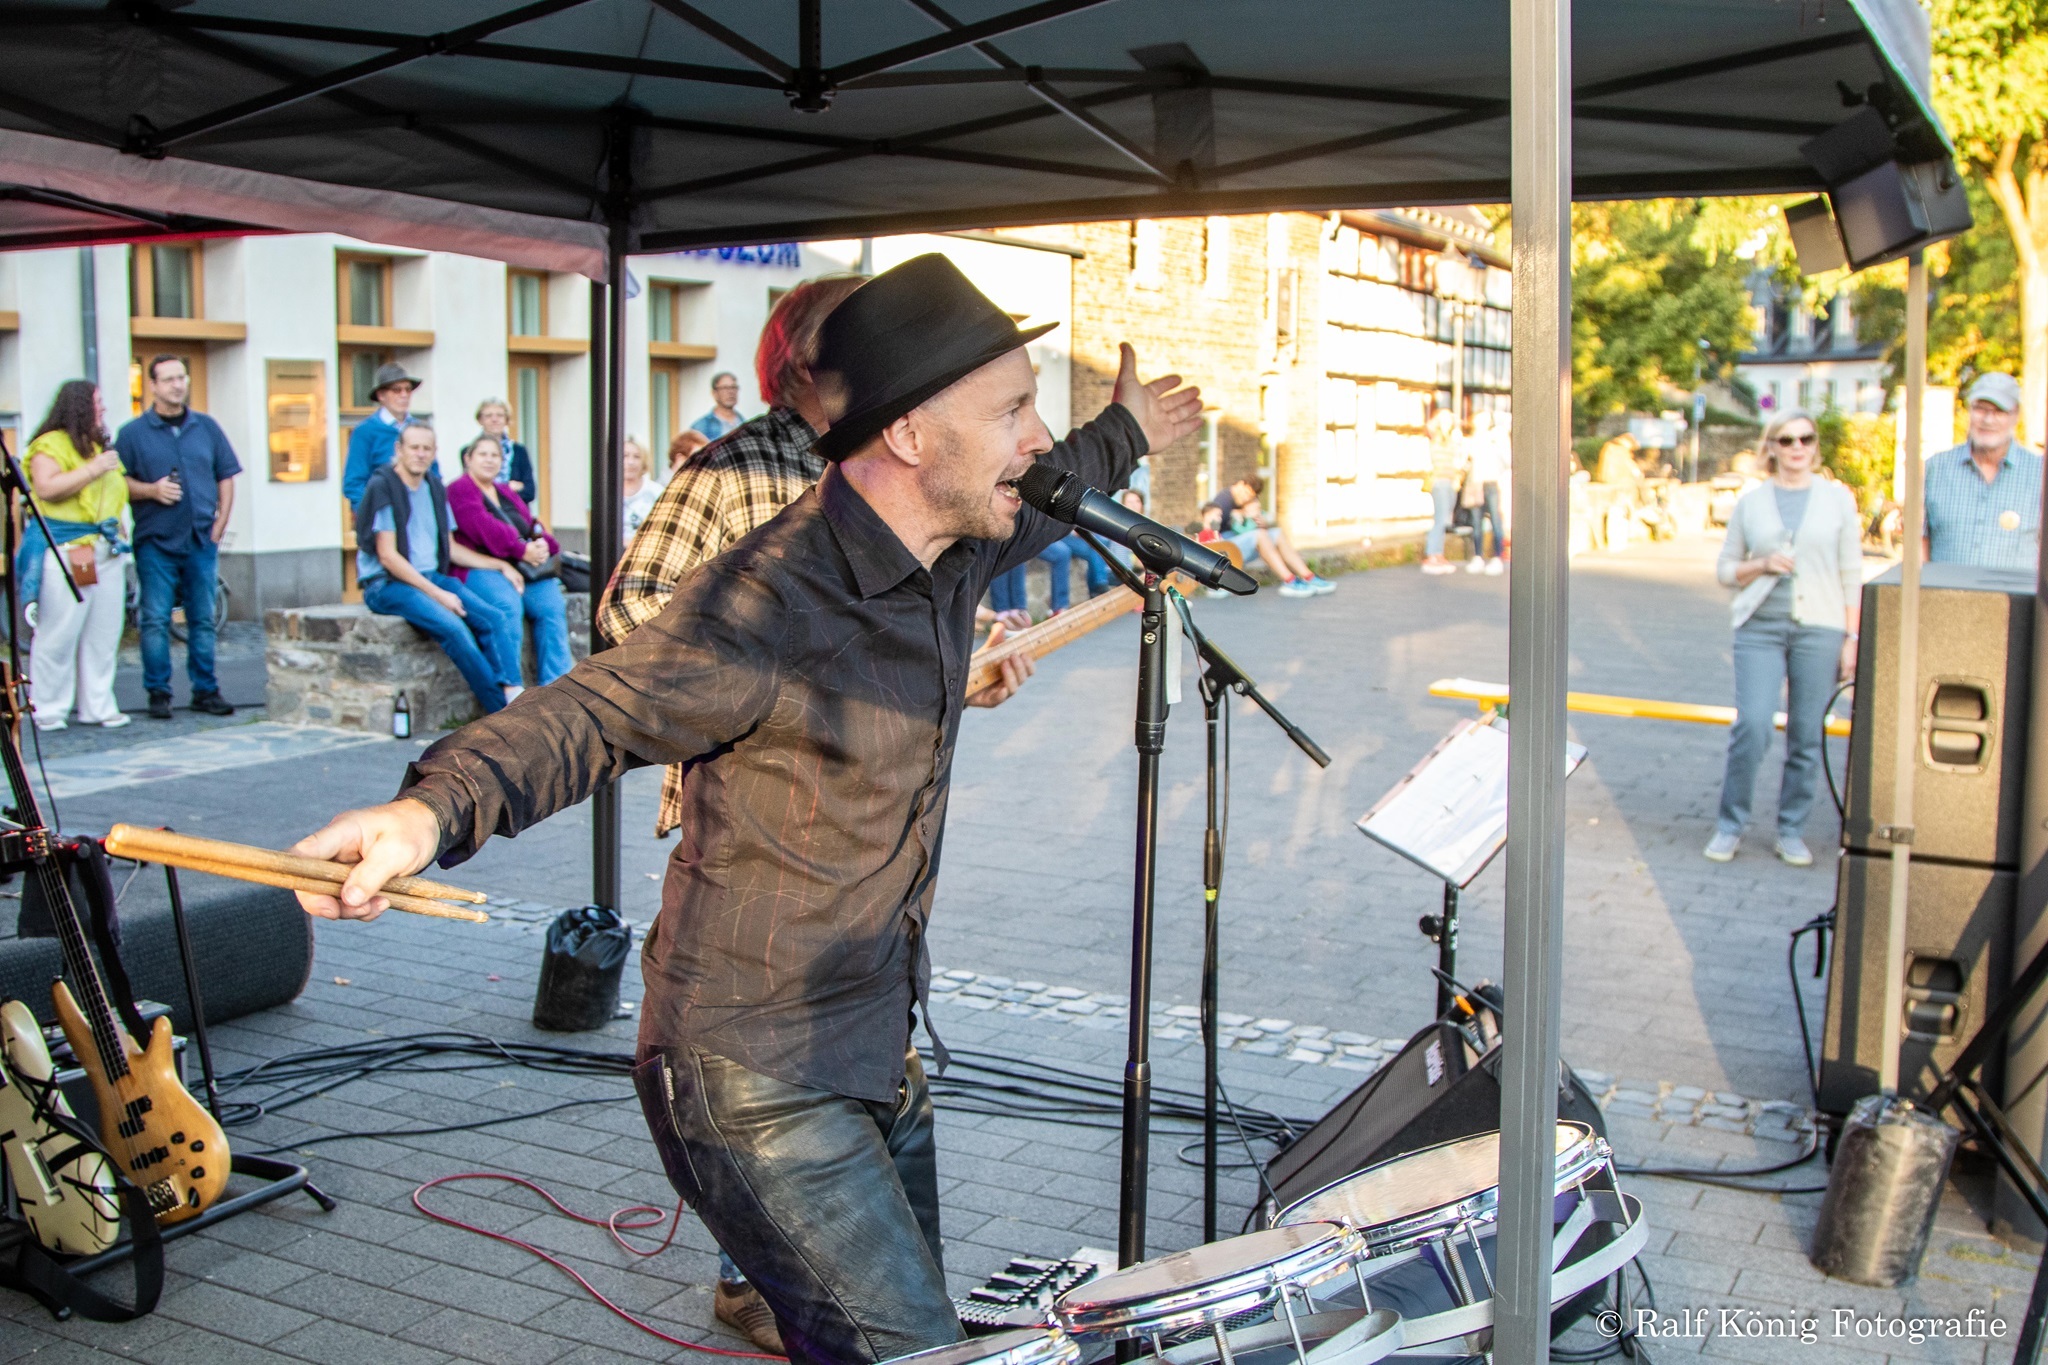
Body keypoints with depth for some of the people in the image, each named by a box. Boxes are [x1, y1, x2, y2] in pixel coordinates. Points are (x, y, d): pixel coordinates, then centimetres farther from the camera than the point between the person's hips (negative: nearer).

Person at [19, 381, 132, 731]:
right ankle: (47, 710, 2)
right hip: (66, 551, -8)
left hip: (107, 551, 8)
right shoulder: (51, 445, -4)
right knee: (58, 635, -6)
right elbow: (46, 488, -18)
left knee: (104, 635, 6)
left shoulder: (102, 445, 22)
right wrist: (92, 470, -18)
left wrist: (120, 527, 23)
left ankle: (98, 706, 12)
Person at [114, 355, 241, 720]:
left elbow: (226, 479, 12)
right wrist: (152, 490, -17)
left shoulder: (207, 427, 11)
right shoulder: (134, 433, 2)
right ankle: (158, 693, 4)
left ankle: (206, 690, 14)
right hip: (156, 542, -2)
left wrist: (218, 528, 4)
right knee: (155, 621, -2)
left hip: (202, 541, 3)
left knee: (203, 619, 7)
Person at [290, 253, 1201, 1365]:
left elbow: (1033, 505, 24)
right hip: (756, 1086, -8)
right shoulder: (770, 603, -24)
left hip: (882, 1058, 9)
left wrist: (1122, 433, 40)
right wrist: (434, 808, -43)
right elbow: (585, 714, -26)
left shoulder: (953, 549, 2)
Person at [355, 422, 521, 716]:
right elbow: (388, 556, -13)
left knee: (496, 620, -17)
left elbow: (451, 548, 20)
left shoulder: (435, 488, 13)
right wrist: (437, 594, -17)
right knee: (452, 627, -30)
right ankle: (503, 708, -25)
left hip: (434, 577, 7)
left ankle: (512, 692, -28)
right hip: (387, 584, -7)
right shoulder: (383, 487, -8)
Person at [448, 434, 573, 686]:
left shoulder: (506, 492, 27)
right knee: (508, 605, -35)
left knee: (552, 606, -22)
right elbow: (484, 528, -12)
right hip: (480, 569, -6)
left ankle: (555, 685, -25)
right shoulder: (460, 490, 4)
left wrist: (543, 545, -6)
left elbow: (532, 525, 17)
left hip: (526, 568, 6)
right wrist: (522, 550, -16)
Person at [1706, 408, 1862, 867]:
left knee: (1807, 735, 2)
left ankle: (1791, 830, 14)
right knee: (1751, 726, -11)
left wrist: (1851, 637, 0)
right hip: (1760, 627, 0)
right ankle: (1730, 825, 3)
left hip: (1820, 628, 0)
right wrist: (1762, 565, -8)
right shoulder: (1751, 502, 9)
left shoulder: (1837, 498, 7)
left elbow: (1851, 575, 6)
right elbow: (1725, 569, 12)